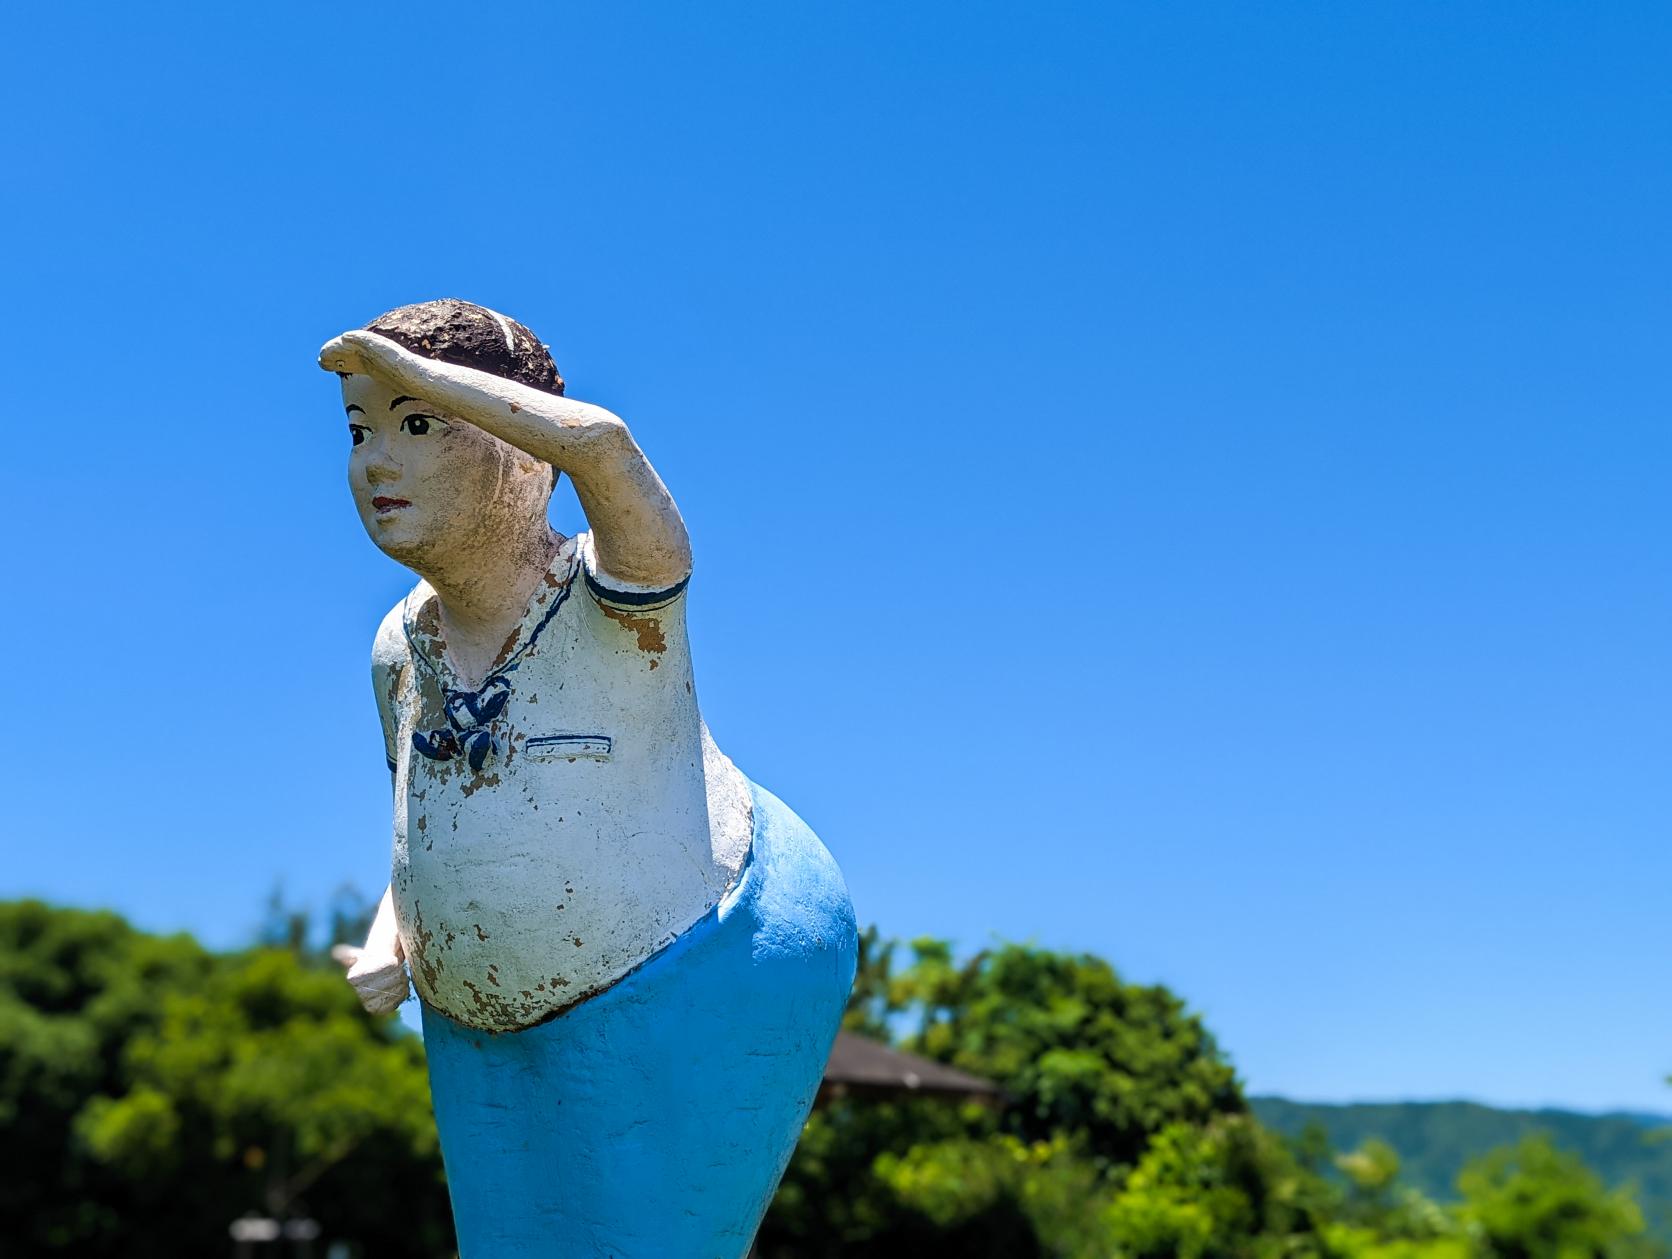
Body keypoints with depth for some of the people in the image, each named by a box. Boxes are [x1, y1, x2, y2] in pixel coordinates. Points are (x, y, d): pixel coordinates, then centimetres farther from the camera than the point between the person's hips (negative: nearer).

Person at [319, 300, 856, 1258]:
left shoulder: (614, 590, -20)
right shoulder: (404, 648, -1)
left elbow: (599, 440, -43)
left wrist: (409, 365, -31)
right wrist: (388, 944, -5)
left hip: (700, 981, -7)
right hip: (503, 1022, 7)